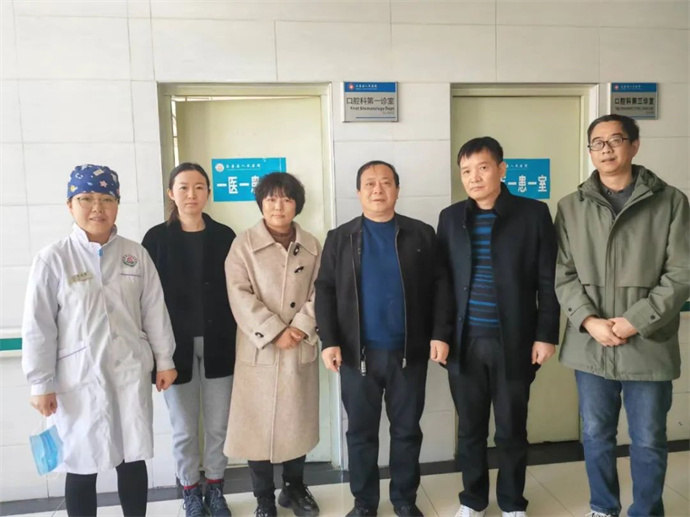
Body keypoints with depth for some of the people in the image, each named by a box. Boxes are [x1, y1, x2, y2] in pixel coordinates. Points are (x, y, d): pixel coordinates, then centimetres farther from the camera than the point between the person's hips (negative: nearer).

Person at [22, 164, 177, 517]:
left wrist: (164, 360, 6)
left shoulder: (136, 254, 0)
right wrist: (41, 383, -5)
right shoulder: (52, 259, -8)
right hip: (79, 380, -2)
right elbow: (38, 327, -6)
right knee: (82, 465, 11)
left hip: (131, 374, 3)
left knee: (134, 458, 15)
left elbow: (154, 311, 4)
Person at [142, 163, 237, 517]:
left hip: (218, 344, 1)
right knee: (184, 429, 10)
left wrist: (238, 339, -2)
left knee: (218, 425, 11)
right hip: (176, 346, -1)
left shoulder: (224, 236, 1)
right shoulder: (157, 238, -2)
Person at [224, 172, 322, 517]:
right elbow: (240, 296, -12)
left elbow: (320, 293, 1)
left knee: (298, 421, 15)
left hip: (301, 349, 3)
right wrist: (275, 332, -17)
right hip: (259, 350, -2)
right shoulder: (243, 244, -4)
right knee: (259, 424, 6)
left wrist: (300, 328, -14)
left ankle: (294, 487, 36)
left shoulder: (312, 246, 6)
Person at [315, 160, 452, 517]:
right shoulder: (339, 238, 4)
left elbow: (439, 286, 2)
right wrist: (329, 341, -8)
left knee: (406, 430, 13)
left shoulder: (421, 234, 4)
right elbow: (325, 291, 0)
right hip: (358, 352, 0)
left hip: (409, 351, 0)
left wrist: (440, 334, -6)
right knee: (361, 431, 11)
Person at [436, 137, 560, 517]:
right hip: (465, 343, 2)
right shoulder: (451, 217, 6)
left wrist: (546, 335, -6)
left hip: (513, 343, -2)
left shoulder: (533, 213, -2)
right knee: (469, 429, 13)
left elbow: (548, 281, -2)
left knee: (512, 430, 11)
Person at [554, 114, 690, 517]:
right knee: (596, 436, 16)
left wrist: (633, 323, -14)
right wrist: (589, 321, -12)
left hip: (649, 346, -2)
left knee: (649, 442, 12)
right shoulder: (571, 207, 4)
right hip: (590, 346, 2)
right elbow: (564, 274, 1)